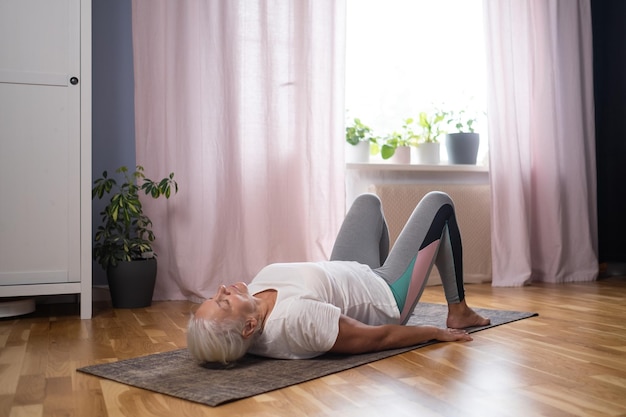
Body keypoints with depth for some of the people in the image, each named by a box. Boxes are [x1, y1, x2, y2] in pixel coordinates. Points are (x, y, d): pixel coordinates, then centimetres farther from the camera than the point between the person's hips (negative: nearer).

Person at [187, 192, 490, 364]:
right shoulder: (296, 317, -46)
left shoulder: (254, 294, -23)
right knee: (439, 203, 7)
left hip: (354, 276, 6)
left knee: (368, 202, 24)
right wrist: (438, 333, -16)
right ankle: (458, 312, 24)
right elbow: (380, 337, -32)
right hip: (387, 299, -6)